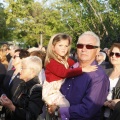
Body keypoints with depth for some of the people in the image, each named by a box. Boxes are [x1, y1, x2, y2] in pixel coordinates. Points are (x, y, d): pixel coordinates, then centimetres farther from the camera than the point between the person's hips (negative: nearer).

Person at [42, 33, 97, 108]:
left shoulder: (66, 60, 10)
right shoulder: (51, 62, -19)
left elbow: (76, 65, -3)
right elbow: (64, 73, -32)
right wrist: (82, 69, -37)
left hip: (61, 90, 8)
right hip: (52, 92, -8)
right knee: (68, 107, -21)